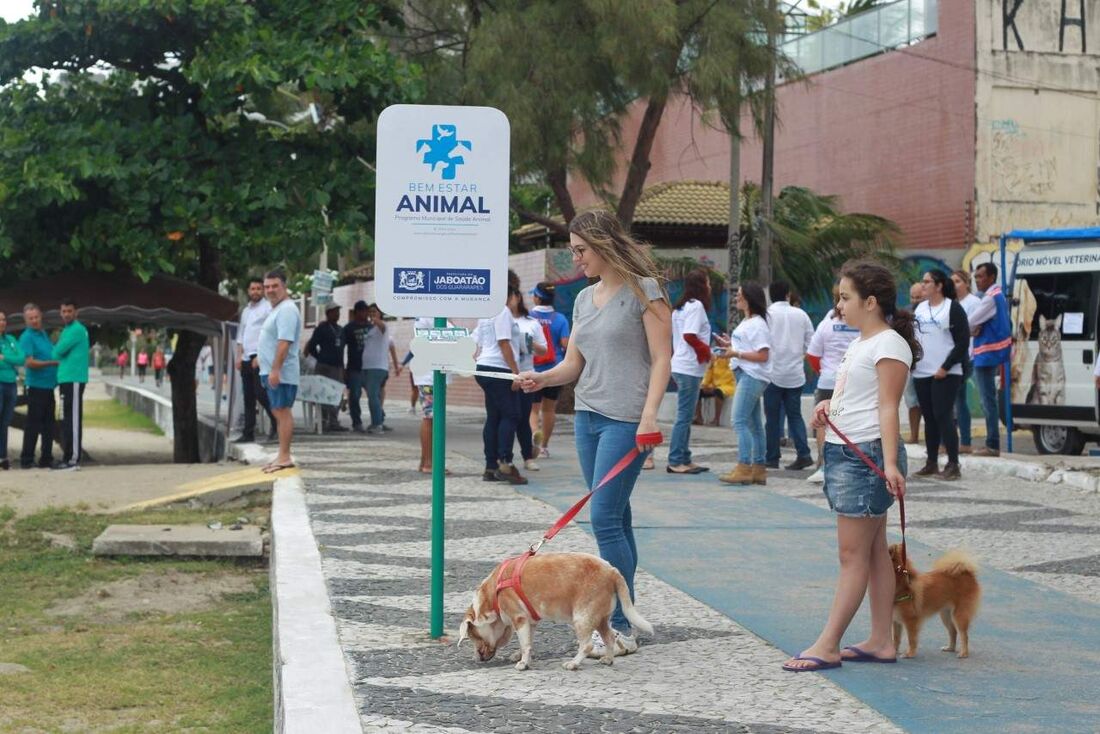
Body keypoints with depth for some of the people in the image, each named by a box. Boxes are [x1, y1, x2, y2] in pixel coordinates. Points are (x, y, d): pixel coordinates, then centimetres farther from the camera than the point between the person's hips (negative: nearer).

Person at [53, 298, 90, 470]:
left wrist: (54, 355, 7)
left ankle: (74, 459, -11)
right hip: (65, 379, 10)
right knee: (66, 420, 12)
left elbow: (57, 352, -14)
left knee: (73, 420, -10)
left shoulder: (77, 330, -11)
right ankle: (67, 457, 16)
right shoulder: (66, 330, 20)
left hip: (73, 380, -10)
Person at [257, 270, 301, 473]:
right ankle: (282, 456, 17)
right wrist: (261, 358, 26)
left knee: (282, 412, -10)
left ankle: (284, 457, -11)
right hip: (272, 371, 11)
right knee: (280, 412, 13)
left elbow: (284, 342, -23)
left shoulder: (286, 309, -15)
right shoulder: (277, 309, 19)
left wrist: (275, 369, -28)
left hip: (280, 372, -11)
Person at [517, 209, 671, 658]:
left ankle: (620, 626, -7)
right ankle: (620, 623, 15)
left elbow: (662, 358, -9)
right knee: (615, 519, 10)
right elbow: (573, 364, 15)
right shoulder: (584, 299, 16)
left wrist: (650, 414, -20)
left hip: (626, 419, -8)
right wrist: (541, 378, -5)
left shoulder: (644, 291, -5)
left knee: (605, 518, -13)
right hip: (587, 415, 8)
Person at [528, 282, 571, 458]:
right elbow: (566, 344, -10)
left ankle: (535, 432, -25)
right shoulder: (560, 319, -4)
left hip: (532, 370, -2)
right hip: (555, 370, 2)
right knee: (549, 409, 15)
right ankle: (544, 446, 21)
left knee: (533, 408, 6)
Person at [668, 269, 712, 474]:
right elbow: (690, 335, -20)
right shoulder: (696, 306, -11)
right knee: (684, 416, -7)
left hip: (680, 365, 9)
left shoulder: (680, 307, 16)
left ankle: (684, 459, 15)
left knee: (685, 416, 12)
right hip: (690, 368, -9)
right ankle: (675, 461, -6)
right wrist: (706, 351, -7)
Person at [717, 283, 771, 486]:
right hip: (744, 375, 10)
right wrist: (729, 344, 11)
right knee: (754, 424, 11)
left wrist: (736, 353, -20)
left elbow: (762, 355, -17)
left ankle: (743, 468, -16)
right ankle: (758, 469, 14)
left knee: (739, 421, -14)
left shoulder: (758, 324, -13)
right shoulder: (745, 322, 17)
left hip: (752, 377, -10)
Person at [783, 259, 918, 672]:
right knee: (872, 551, 10)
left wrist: (889, 463, -25)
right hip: (843, 451, 10)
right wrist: (827, 411, 9)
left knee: (853, 554, -7)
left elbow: (887, 408, -18)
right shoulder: (860, 344, 18)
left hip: (867, 454, -10)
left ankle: (827, 646, -8)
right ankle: (881, 641, 14)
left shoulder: (889, 344, -11)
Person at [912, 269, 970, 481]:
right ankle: (931, 463, 15)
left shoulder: (953, 308, -6)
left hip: (945, 374, -6)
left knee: (943, 416, -10)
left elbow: (963, 342, -9)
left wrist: (945, 367, -14)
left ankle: (953, 465, -7)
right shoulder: (920, 308, 13)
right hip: (922, 374, 6)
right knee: (929, 418, 9)